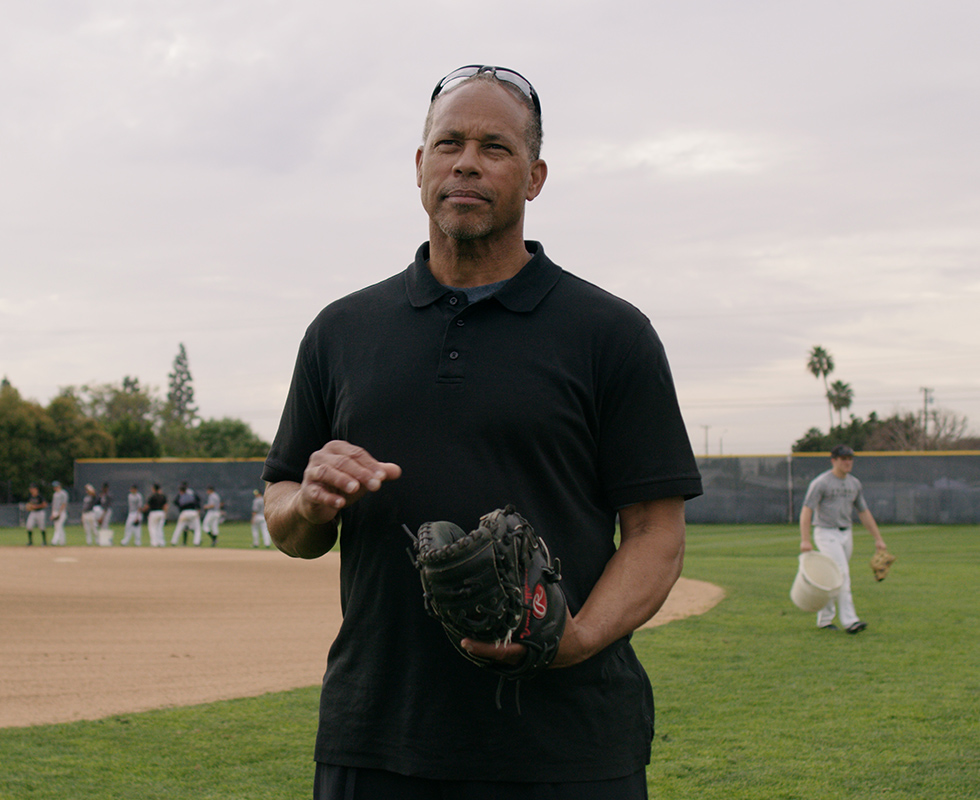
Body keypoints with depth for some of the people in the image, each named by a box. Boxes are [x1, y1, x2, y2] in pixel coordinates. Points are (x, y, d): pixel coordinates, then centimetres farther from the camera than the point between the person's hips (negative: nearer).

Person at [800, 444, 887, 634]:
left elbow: (864, 512, 17)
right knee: (841, 574, -17)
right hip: (826, 534, -7)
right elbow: (806, 510, -15)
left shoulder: (854, 484, 11)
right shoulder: (821, 483, -10)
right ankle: (849, 620, -22)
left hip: (846, 534, 7)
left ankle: (825, 618, 22)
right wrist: (805, 540, -26)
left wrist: (878, 538, 13)